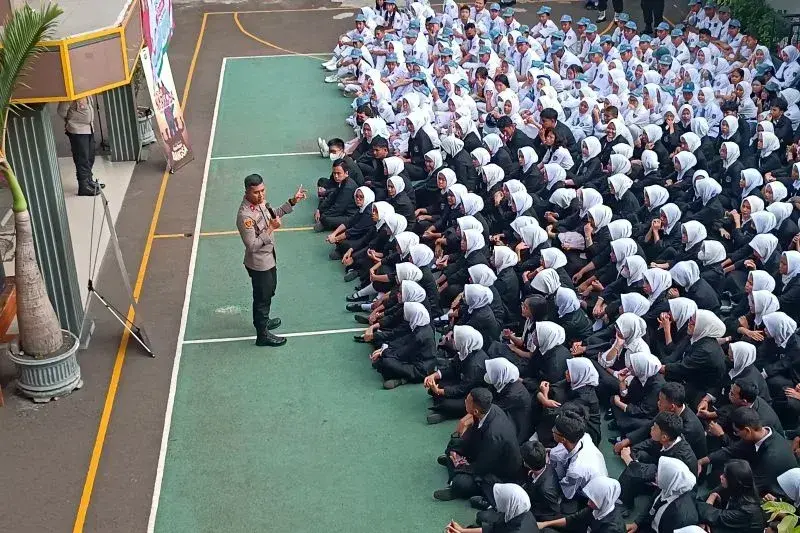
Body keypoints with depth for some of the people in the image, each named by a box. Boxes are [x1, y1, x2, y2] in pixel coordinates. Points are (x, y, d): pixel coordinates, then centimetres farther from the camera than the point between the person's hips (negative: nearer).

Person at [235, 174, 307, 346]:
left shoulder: (260, 202, -6)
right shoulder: (245, 215, -33)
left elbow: (274, 214, 15)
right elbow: (252, 245, -32)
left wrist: (293, 201, 6)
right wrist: (271, 228, -34)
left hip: (269, 258, 9)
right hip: (259, 264, -9)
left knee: (269, 291, 28)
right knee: (262, 298, 9)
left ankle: (263, 321, 50)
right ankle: (263, 335, 27)